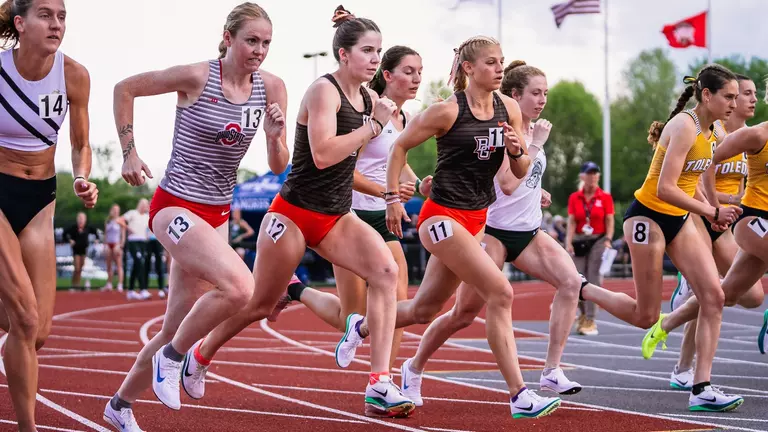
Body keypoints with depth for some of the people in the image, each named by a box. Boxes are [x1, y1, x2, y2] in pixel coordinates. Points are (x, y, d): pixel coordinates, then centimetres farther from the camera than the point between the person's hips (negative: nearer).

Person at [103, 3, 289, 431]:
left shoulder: (271, 87, -1)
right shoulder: (197, 77, -15)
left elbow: (279, 168, 3)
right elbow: (124, 89, -3)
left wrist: (275, 136, -17)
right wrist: (129, 152, -5)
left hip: (217, 215, 6)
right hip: (176, 206, -6)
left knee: (176, 328, 12)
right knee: (239, 286, -29)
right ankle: (171, 357, -6)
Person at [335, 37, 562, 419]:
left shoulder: (509, 109, 5)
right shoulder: (447, 111, -12)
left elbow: (520, 173, 9)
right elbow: (400, 146, -2)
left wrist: (517, 150, -12)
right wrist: (393, 198, -5)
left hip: (475, 219, 7)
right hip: (442, 216, -7)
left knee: (424, 309, 16)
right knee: (500, 292, -19)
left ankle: (361, 326, 44)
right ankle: (520, 397, -17)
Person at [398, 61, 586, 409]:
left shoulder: (533, 130, 10)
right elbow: (507, 184, -26)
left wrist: (535, 191, 10)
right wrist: (536, 145, -22)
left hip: (528, 231, 7)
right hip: (494, 231, -7)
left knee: (571, 281, -17)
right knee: (464, 314, -1)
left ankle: (552, 372, -15)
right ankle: (414, 369, 22)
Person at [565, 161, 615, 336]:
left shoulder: (605, 197, 2)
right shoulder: (574, 198, 6)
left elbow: (609, 222, 0)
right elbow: (571, 222, 2)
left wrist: (608, 240, -13)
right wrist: (568, 242, -8)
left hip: (598, 241, -2)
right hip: (579, 241, 2)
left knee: (593, 281, -7)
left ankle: (590, 321, -3)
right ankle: (584, 313, 23)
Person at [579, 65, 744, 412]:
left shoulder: (709, 131, 7)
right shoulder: (685, 126, -21)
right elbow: (665, 189, -27)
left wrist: (711, 211, 9)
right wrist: (711, 211, -22)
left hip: (678, 220, 9)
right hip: (648, 216, -9)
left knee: (714, 295, -8)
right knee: (645, 317, -1)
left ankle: (701, 389, -7)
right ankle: (579, 290, 21)